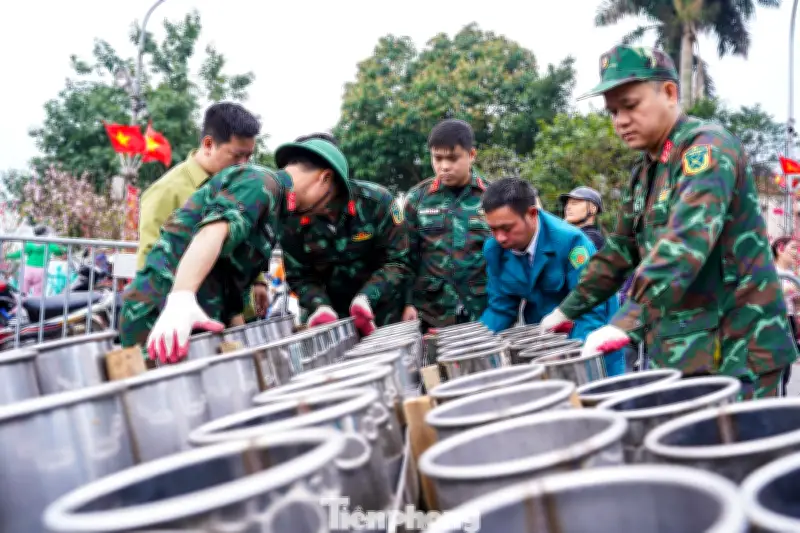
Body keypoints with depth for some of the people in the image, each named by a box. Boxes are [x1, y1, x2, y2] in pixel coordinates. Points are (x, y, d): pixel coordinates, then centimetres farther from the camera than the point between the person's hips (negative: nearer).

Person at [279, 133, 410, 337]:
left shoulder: (376, 201, -15)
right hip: (336, 314, 2)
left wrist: (366, 297, -27)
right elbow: (299, 276, -1)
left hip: (385, 311, -1)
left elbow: (398, 261, -13)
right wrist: (320, 306, -21)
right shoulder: (293, 222, -8)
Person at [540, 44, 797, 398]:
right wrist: (568, 309, 17)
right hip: (683, 352, 8)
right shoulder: (644, 174, 14)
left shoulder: (707, 147, -13)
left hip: (736, 349, -8)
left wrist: (628, 321, -36)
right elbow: (620, 249, 22)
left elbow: (686, 240, -28)